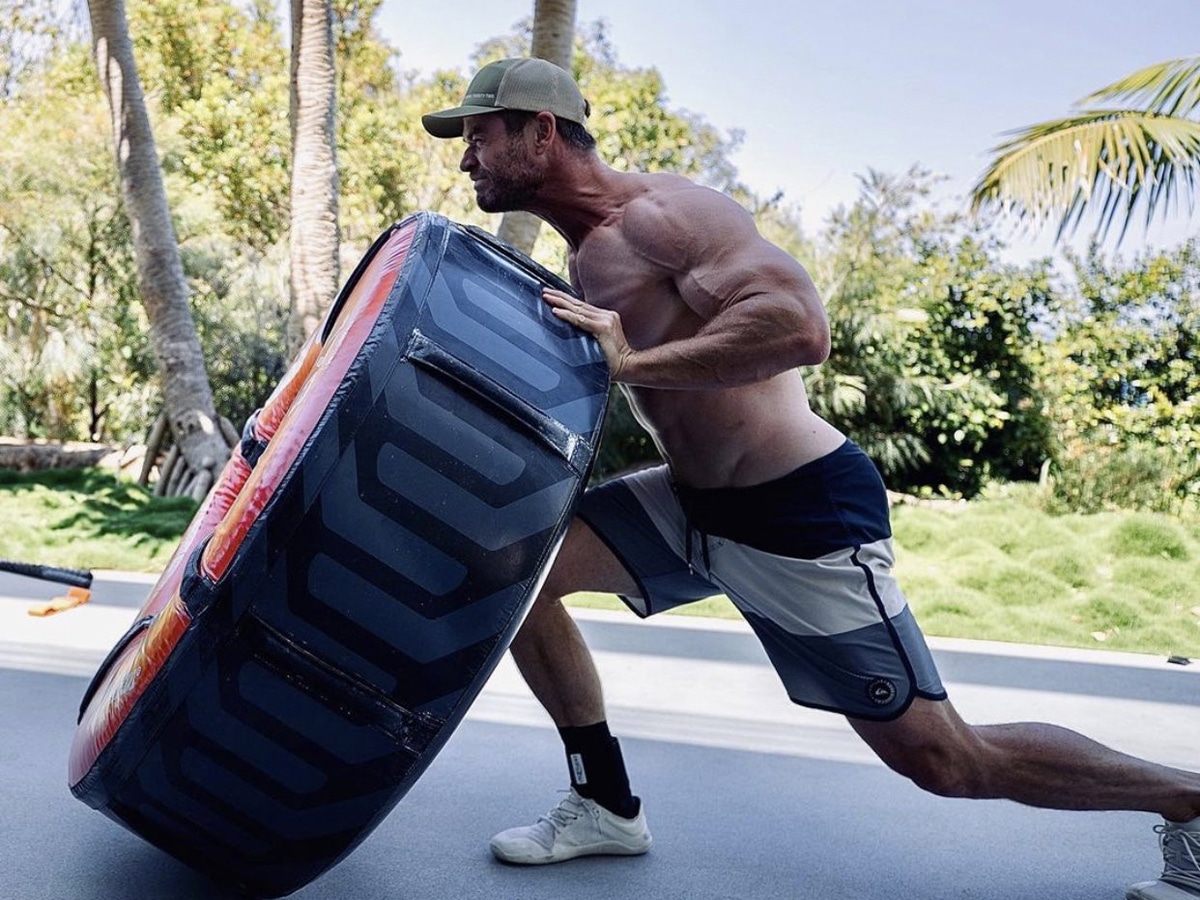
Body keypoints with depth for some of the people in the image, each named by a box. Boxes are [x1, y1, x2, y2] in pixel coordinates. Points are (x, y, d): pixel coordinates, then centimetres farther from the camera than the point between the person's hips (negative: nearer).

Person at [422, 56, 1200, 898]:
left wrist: (630, 362, -30)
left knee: (945, 759, -2)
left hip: (805, 516, -8)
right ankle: (607, 804, 14)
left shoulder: (660, 213, -19)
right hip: (693, 502, 9)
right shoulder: (590, 256, 9)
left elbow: (799, 325, -32)